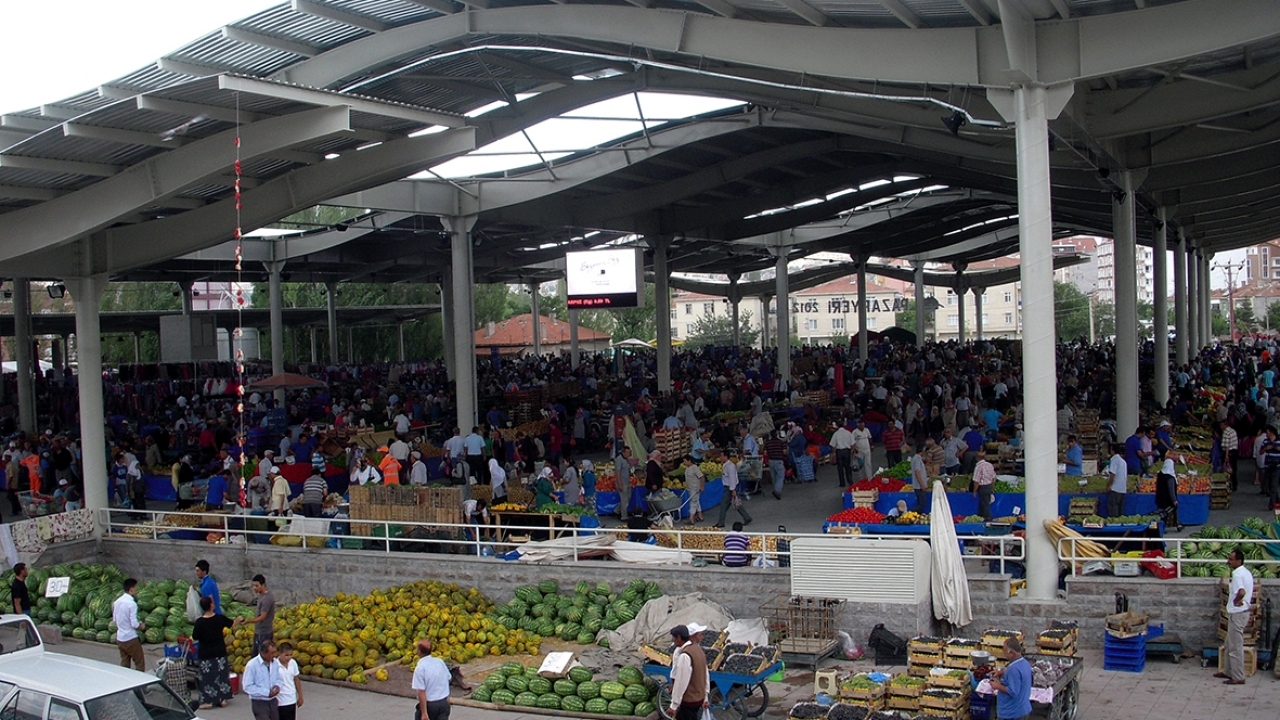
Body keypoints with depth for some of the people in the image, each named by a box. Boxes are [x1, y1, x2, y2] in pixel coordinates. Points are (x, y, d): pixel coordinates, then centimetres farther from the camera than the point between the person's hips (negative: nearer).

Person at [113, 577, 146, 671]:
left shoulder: (117, 601, 4)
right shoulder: (132, 604, -20)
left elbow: (114, 619, 13)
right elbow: (134, 624, -20)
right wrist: (141, 627, -1)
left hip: (120, 638, 7)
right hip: (131, 638, -7)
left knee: (124, 663, 14)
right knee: (140, 663, 4)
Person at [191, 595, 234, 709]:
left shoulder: (199, 622, -16)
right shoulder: (220, 618, -8)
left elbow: (195, 637, -10)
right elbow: (231, 624, 11)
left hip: (205, 654, -3)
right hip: (220, 653, 3)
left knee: (207, 676, 6)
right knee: (221, 674, 12)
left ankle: (207, 701, 6)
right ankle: (222, 699, 17)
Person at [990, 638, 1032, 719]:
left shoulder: (1014, 669, -28)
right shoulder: (1025, 663, 4)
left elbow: (1013, 692, -28)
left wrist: (998, 686, -15)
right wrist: (1003, 673, 10)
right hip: (1022, 708, 10)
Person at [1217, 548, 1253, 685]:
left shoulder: (1237, 574, -21)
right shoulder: (1246, 572, 11)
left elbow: (1241, 592, -38)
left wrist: (1236, 601, -21)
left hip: (1237, 613, -10)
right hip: (1243, 611, 10)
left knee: (1235, 647, -3)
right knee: (1230, 644, 20)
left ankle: (1238, 677, 3)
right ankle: (1228, 671, 29)